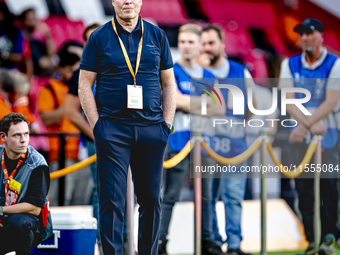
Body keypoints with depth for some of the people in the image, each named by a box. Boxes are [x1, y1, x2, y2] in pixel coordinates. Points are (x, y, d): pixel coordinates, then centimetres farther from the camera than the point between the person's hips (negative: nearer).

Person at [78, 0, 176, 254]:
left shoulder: (157, 36, 9)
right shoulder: (99, 38, 2)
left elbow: (169, 83, 13)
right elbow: (85, 85, 3)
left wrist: (167, 124, 4)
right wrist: (97, 126, -4)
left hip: (151, 128, 2)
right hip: (112, 129, -2)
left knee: (152, 198, 5)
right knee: (112, 199, -5)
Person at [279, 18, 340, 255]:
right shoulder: (290, 64, 7)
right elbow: (289, 102, -1)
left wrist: (304, 125, -19)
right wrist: (310, 124, -16)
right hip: (299, 136, 3)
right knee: (303, 186, 0)